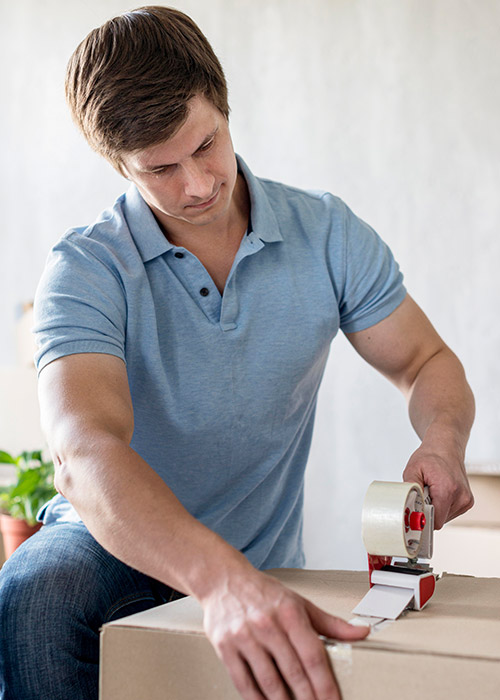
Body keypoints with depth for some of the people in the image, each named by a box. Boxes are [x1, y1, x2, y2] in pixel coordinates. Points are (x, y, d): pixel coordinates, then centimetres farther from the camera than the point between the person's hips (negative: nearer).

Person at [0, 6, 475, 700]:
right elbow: (86, 451, -33)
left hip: (262, 566, 3)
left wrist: (442, 441, -19)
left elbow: (427, 363, 6)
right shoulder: (85, 271, -17)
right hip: (115, 548, -3)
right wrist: (220, 578, -51)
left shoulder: (328, 234, -4)